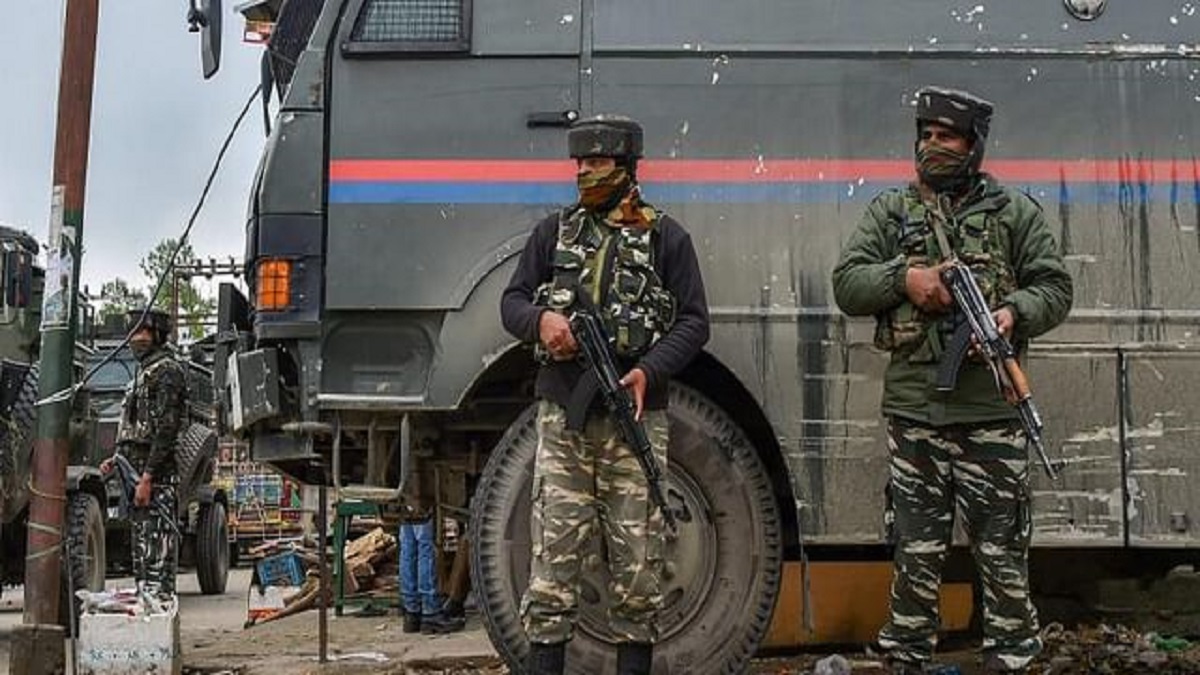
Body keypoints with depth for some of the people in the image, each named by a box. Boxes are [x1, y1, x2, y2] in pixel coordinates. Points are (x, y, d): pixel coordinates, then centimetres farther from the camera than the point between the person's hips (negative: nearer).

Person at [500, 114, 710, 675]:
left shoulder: (665, 237, 7)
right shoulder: (554, 232, 14)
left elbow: (694, 321, 2)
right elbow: (512, 302, 12)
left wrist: (649, 372, -14)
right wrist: (542, 320, -12)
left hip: (635, 413, -1)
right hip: (562, 414, 2)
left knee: (637, 557, 2)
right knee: (553, 551, -1)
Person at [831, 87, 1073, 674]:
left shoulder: (1015, 212, 7)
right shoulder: (890, 211, 9)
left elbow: (1055, 288, 5)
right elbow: (846, 285, 3)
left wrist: (1015, 312, -15)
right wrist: (904, 277, -14)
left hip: (990, 410, -1)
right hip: (912, 406, 1)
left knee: (1002, 546, 5)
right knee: (916, 547, 9)